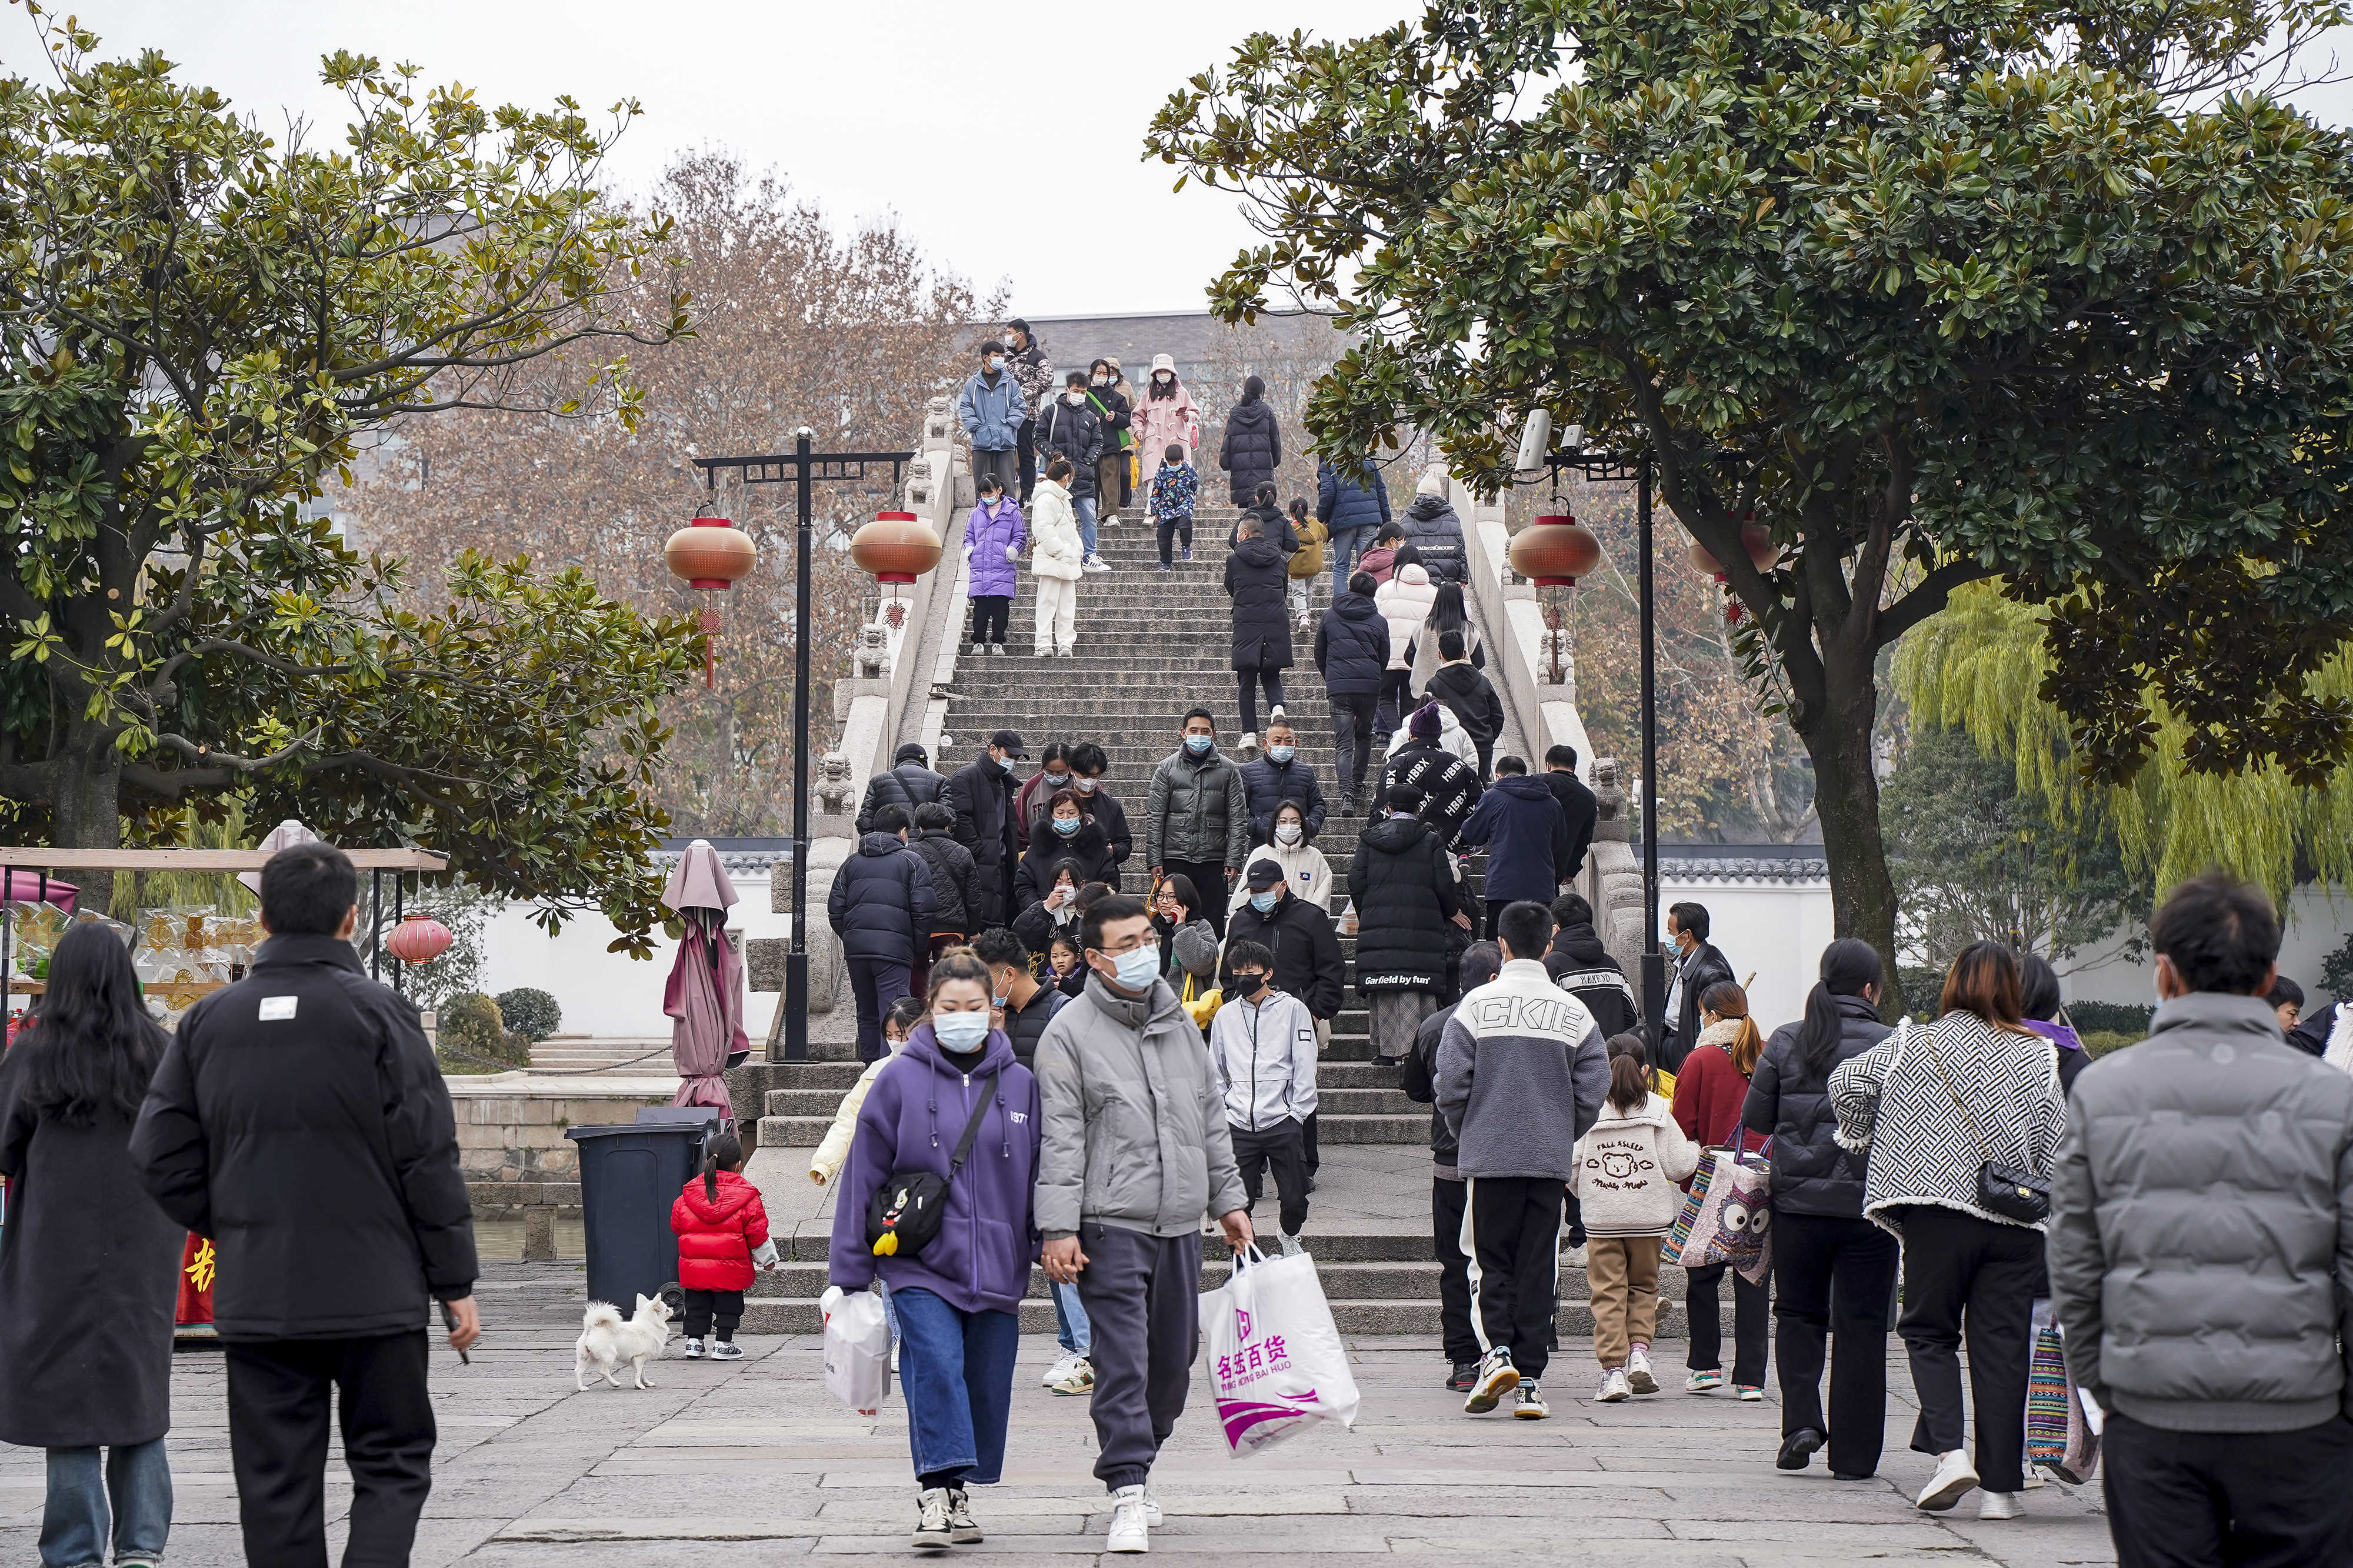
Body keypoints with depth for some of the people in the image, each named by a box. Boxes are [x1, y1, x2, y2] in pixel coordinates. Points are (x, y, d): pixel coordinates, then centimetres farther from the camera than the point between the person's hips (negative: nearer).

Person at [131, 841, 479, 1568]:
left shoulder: (209, 1019, 4)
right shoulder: (377, 1013, -8)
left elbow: (160, 1156, 4)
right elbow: (429, 1160, -8)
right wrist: (455, 1283, -1)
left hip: (254, 1297, 3)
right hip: (374, 1291, -3)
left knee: (276, 1483, 9)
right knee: (391, 1466, 7)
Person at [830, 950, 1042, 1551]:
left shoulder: (1019, 1084, 5)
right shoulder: (900, 1080, -1)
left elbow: (1041, 1176, 11)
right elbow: (864, 1175, 1)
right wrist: (850, 1271, 1)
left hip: (996, 1265, 3)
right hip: (920, 1263, -3)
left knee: (987, 1382, 6)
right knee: (937, 1364, -20)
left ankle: (959, 1494, 21)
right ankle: (937, 1493, -18)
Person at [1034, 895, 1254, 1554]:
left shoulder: (1179, 1022, 13)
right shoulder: (1070, 1033, -5)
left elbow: (1211, 1117, 20)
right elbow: (1060, 1137, -9)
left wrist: (1229, 1198, 18)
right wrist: (1059, 1227, -14)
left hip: (1180, 1223, 6)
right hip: (1111, 1225, -6)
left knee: (1175, 1356, 12)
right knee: (1123, 1359, -10)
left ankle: (1135, 1456, 31)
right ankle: (1128, 1496, -10)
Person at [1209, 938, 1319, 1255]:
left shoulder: (1293, 1009, 2)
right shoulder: (1226, 1014, 12)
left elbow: (1305, 1066, 1)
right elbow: (1215, 1071, 20)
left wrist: (1297, 1113, -6)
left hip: (1282, 1122, -2)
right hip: (1238, 1124, 2)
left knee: (1294, 1198, 1)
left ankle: (1290, 1238, 30)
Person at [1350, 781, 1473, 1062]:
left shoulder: (1369, 839, 8)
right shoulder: (1430, 840, 2)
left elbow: (1356, 881, 5)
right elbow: (1444, 885, 0)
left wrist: (1364, 915, 18)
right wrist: (1452, 911, 18)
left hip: (1377, 924, 2)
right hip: (1420, 927, -2)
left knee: (1381, 990, 5)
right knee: (1416, 991, -4)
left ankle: (1384, 1049, 5)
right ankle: (1413, 1047, -11)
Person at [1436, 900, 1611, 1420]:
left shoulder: (1477, 1005, -5)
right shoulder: (1574, 1012, 1)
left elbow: (1452, 1084, -7)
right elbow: (1594, 1090, 0)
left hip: (1488, 1157, -2)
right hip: (1552, 1162, 2)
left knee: (1489, 1263, 8)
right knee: (1538, 1269, 7)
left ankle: (1496, 1352, -13)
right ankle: (1529, 1382, 6)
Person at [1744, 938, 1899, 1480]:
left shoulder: (1785, 1042, 1)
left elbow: (1754, 1119, 4)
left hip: (1797, 1201, 2)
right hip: (1867, 1206, -2)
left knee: (1798, 1314, 17)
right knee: (1861, 1325, 7)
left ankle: (1801, 1420, -2)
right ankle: (1853, 1454, 9)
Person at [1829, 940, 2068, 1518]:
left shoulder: (1916, 1045, 3)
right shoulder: (2039, 1056, 4)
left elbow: (1847, 1082, -2)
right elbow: (2057, 1144, 0)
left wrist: (1863, 1138, 14)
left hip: (1936, 1210, -1)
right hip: (2017, 1223, 1)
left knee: (1928, 1330, 11)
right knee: (2002, 1348, 5)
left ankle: (1949, 1450, -10)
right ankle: (2000, 1487, 5)